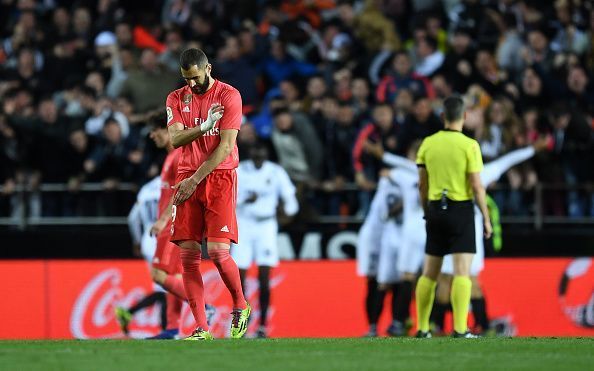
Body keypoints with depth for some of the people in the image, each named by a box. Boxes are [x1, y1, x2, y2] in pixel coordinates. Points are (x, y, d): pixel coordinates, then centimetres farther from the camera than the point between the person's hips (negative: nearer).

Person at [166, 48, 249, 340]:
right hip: (187, 179, 4)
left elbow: (226, 145, -9)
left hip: (220, 176, -4)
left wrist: (195, 179, -13)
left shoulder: (229, 96, -3)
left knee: (218, 251, -14)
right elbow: (175, 139, -2)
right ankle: (201, 329, -1)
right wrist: (204, 127, -18)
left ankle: (241, 307, 11)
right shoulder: (176, 99, 11)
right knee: (188, 255, -4)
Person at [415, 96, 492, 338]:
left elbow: (422, 184, 7)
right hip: (461, 210, -4)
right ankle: (460, 329, -13)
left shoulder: (428, 143, 3)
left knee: (429, 273, 11)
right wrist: (486, 218, -3)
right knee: (462, 272, -5)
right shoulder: (469, 145, -10)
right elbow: (477, 186, -11)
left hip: (435, 209, 4)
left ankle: (422, 328, 13)